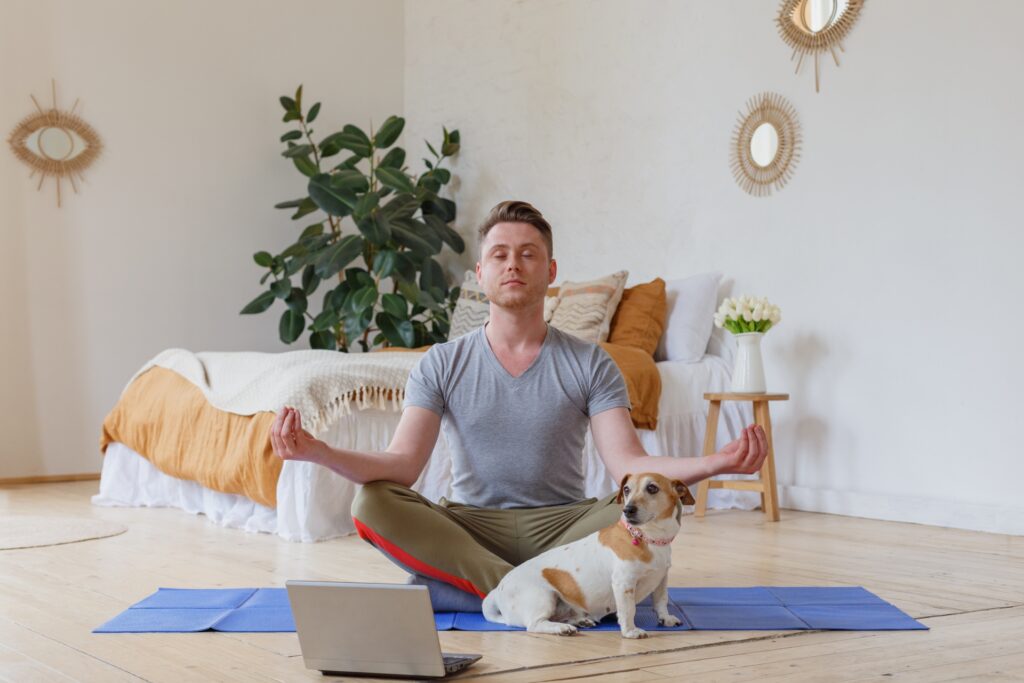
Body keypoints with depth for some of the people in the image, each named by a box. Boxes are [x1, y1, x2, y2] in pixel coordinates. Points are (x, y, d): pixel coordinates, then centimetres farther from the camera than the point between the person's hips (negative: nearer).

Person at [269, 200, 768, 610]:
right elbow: (402, 464, -8)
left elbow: (627, 464, -9)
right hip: (470, 524, 0)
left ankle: (457, 586, -26)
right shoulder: (441, 365, 4)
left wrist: (719, 463, -27)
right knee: (372, 504, -27)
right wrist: (319, 453, -27)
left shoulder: (590, 365, 3)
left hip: (560, 524, 0)